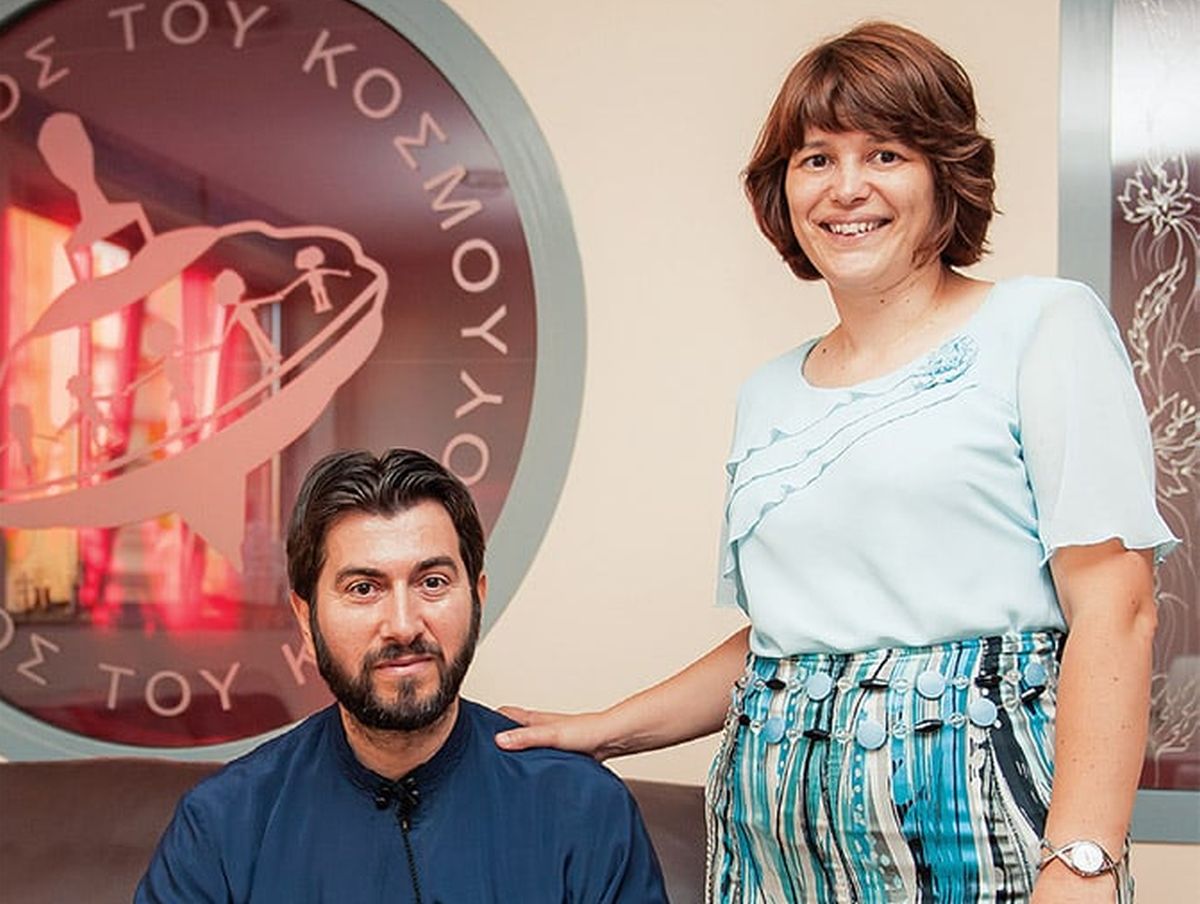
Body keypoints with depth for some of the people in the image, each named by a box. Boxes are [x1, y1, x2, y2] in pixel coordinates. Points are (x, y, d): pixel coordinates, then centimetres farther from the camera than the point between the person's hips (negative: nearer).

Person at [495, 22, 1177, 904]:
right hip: (778, 824, 5)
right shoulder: (769, 394, 13)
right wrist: (606, 730, 12)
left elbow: (1113, 608, -11)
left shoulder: (1044, 325, -3)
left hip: (970, 797, -5)